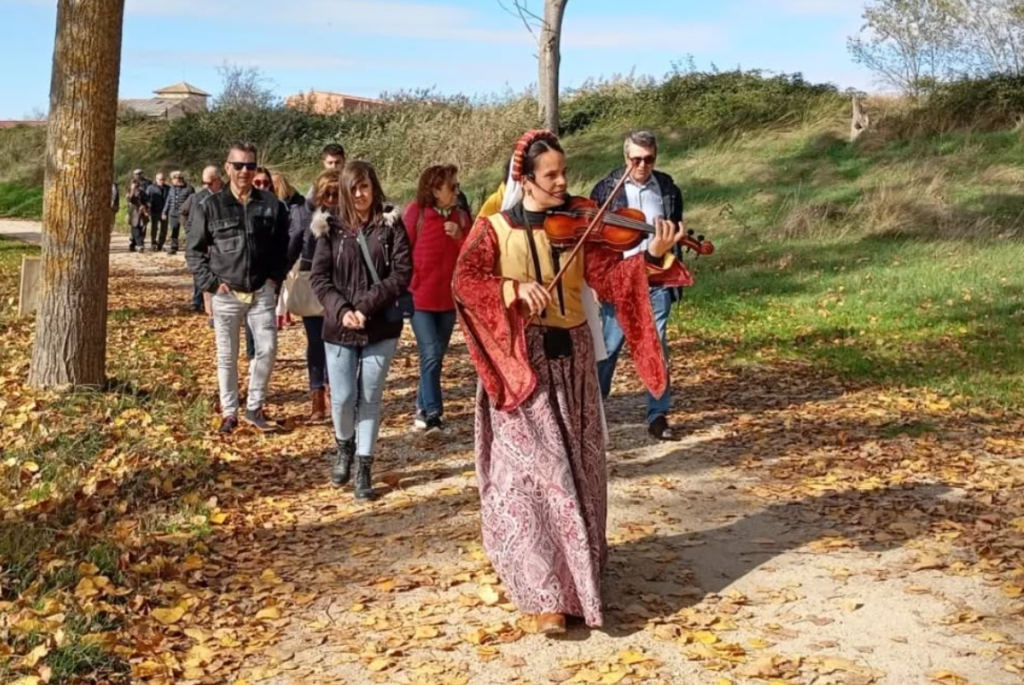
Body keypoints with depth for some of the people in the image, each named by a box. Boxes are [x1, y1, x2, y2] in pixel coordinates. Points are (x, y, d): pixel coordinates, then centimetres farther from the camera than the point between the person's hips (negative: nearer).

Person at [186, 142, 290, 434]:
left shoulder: (271, 205, 1)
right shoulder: (210, 206, -4)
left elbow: (283, 246, 12)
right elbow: (193, 250, 1)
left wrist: (275, 279, 2)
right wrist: (211, 283, -7)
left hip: (262, 292, 1)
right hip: (226, 294, -1)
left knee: (267, 349, -2)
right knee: (227, 356, 7)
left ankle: (254, 408, 15)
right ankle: (229, 412, 19)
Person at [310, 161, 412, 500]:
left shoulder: (391, 224, -2)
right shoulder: (331, 227, 1)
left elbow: (403, 272, -8)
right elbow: (318, 277, -2)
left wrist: (366, 305, -17)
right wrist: (341, 310, -17)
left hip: (381, 326, 0)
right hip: (339, 327, 1)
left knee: (370, 398, 5)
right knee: (342, 397, 2)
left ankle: (364, 468, 15)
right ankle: (344, 448, 32)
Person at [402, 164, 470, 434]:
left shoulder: (461, 215, 5)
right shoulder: (416, 212, -8)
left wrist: (460, 237, -13)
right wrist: (404, 287, -8)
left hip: (449, 298, 5)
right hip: (420, 297, -5)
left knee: (437, 355, 11)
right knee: (431, 355, -11)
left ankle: (423, 407, 23)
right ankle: (432, 413, -6)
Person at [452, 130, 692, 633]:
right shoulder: (495, 228, -1)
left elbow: (609, 277, -5)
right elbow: (464, 281, -14)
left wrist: (652, 258, -22)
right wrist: (516, 288, -28)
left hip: (571, 356, 4)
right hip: (520, 360, -4)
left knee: (576, 467, 12)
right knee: (537, 471, -7)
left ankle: (574, 567, 32)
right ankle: (547, 594, -3)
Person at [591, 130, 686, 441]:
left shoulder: (669, 190, 7)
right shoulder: (607, 189, -1)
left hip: (656, 281, 2)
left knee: (657, 348, 6)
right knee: (608, 347, 2)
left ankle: (658, 415, 15)